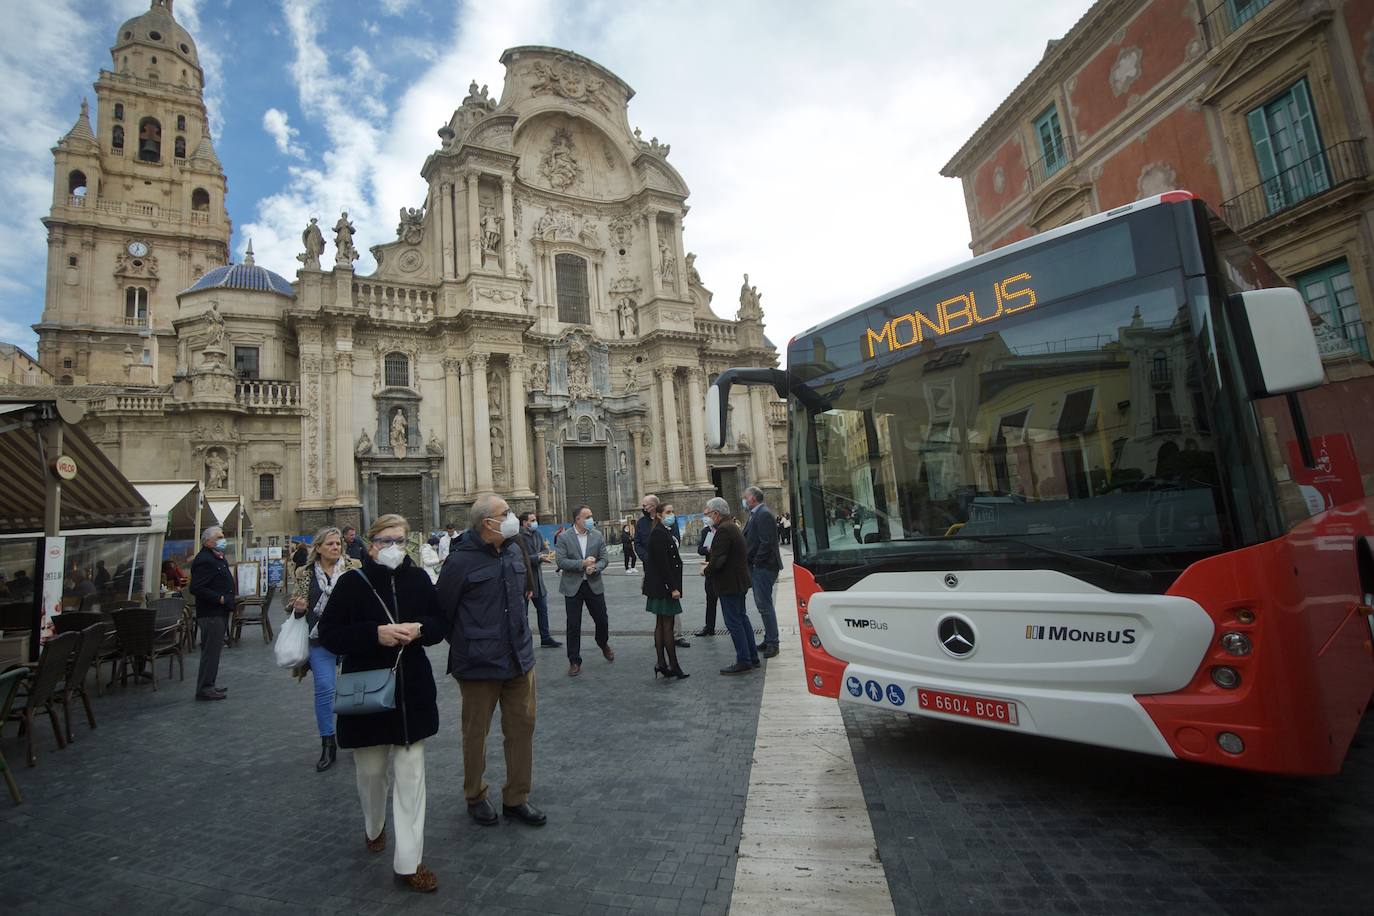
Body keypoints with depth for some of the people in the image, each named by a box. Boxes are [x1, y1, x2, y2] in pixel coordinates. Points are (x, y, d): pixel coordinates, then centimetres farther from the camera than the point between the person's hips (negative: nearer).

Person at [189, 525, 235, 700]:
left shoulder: (219, 558, 16)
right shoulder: (204, 560, -17)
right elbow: (197, 589, -23)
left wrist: (228, 600, 15)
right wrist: (220, 598, -20)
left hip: (220, 612, 10)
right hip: (211, 613, -10)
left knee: (213, 650, 16)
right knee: (211, 650, -4)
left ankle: (208, 685, 25)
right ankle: (205, 688, 4)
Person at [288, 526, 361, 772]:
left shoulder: (354, 567, -2)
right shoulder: (305, 573, 3)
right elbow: (295, 607, 14)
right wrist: (298, 608, -9)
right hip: (321, 640, 1)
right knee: (324, 689, 1)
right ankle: (328, 744, 16)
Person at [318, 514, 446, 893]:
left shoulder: (418, 578, -2)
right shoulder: (352, 582, -8)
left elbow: (439, 623, 4)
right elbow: (329, 634, -8)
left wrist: (418, 629, -18)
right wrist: (376, 633, -22)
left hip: (412, 690, 1)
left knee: (410, 774, 4)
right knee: (371, 769, 17)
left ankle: (408, 862, 15)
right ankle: (374, 828, 48)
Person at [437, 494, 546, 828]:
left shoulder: (513, 551, 3)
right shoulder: (461, 560, -17)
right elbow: (442, 610, -7)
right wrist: (462, 643, 4)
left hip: (520, 658, 6)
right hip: (479, 663, -6)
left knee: (522, 727, 12)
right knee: (476, 732, 13)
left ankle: (516, 798, 29)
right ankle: (475, 797, 35)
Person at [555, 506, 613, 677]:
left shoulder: (597, 536, 1)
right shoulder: (564, 537, -7)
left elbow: (603, 559, 2)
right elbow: (560, 561, -13)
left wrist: (594, 568, -18)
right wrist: (582, 564, -21)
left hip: (594, 584, 2)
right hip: (572, 586, -2)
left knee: (602, 619, 11)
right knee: (573, 626, 3)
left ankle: (604, 644, 41)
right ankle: (574, 661, 16)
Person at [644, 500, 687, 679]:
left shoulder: (666, 532, 13)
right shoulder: (658, 533, -16)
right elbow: (662, 562, -21)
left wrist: (674, 586, 16)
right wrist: (673, 587, -21)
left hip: (662, 586, 10)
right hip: (663, 585, -10)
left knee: (661, 624, 12)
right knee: (667, 625, -3)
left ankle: (661, 664, 18)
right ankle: (673, 666, 4)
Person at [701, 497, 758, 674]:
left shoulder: (723, 530, -20)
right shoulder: (732, 526, 13)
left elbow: (718, 560, -25)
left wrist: (706, 571, -8)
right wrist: (710, 563, 10)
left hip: (729, 584, -11)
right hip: (739, 582, 11)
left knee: (734, 623, -3)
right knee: (742, 619, 17)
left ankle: (743, 662, 3)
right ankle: (752, 658, 25)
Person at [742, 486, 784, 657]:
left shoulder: (764, 514, -15)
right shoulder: (756, 514, 15)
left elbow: (767, 542, -22)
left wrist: (756, 562, -17)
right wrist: (751, 563, 10)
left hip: (763, 567, -10)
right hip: (757, 567, 10)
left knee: (764, 605, -4)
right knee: (763, 604, 16)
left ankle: (772, 643, 4)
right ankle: (769, 640, 25)